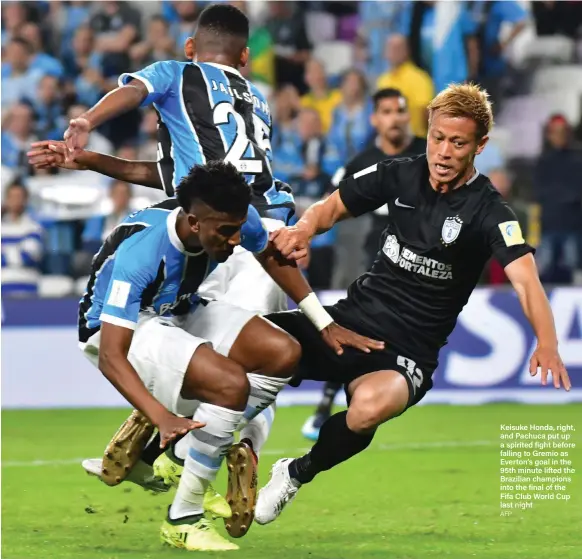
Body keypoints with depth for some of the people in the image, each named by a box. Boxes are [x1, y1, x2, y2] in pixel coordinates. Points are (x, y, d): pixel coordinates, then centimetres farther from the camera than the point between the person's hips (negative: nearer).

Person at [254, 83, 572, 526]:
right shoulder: (400, 175, 2)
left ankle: (296, 475, -6)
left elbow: (525, 280, -24)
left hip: (407, 353, -4)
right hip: (350, 320, 4)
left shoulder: (488, 212, -11)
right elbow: (333, 208, 14)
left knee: (370, 405, -39)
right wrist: (304, 228, -10)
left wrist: (547, 344, -43)